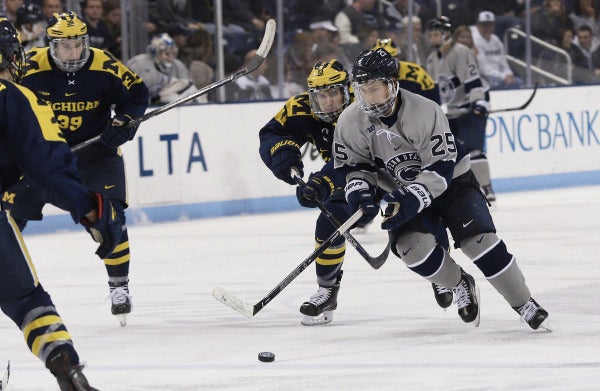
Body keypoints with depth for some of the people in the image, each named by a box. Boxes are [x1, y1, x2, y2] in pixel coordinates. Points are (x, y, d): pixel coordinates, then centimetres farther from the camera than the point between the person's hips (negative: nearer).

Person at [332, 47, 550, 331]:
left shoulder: (425, 111, -26)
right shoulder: (350, 122, -13)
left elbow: (440, 168, -26)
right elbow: (352, 166, -2)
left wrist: (411, 200, -38)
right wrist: (359, 191, -23)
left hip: (450, 181, -3)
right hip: (402, 191, 3)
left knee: (479, 240, -20)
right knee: (412, 245, -24)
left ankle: (525, 305, -7)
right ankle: (460, 286, 3)